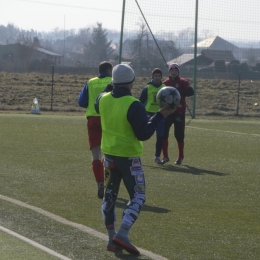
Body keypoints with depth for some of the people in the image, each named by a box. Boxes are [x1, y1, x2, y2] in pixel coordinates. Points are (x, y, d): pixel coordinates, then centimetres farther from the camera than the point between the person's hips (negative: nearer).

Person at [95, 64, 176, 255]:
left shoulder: (103, 100, -2)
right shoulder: (134, 106, -21)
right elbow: (143, 134, -21)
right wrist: (160, 116, -16)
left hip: (109, 154, 6)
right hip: (129, 157, -6)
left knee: (110, 196, 15)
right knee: (138, 197, 2)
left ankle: (112, 239, 18)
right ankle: (122, 235, -15)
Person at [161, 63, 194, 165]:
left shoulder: (183, 82, -1)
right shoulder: (165, 83, 11)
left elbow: (191, 91, -17)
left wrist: (179, 93, -29)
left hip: (179, 112, -3)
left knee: (179, 135, 0)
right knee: (163, 133, -3)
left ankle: (181, 157, 15)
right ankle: (165, 156, 7)